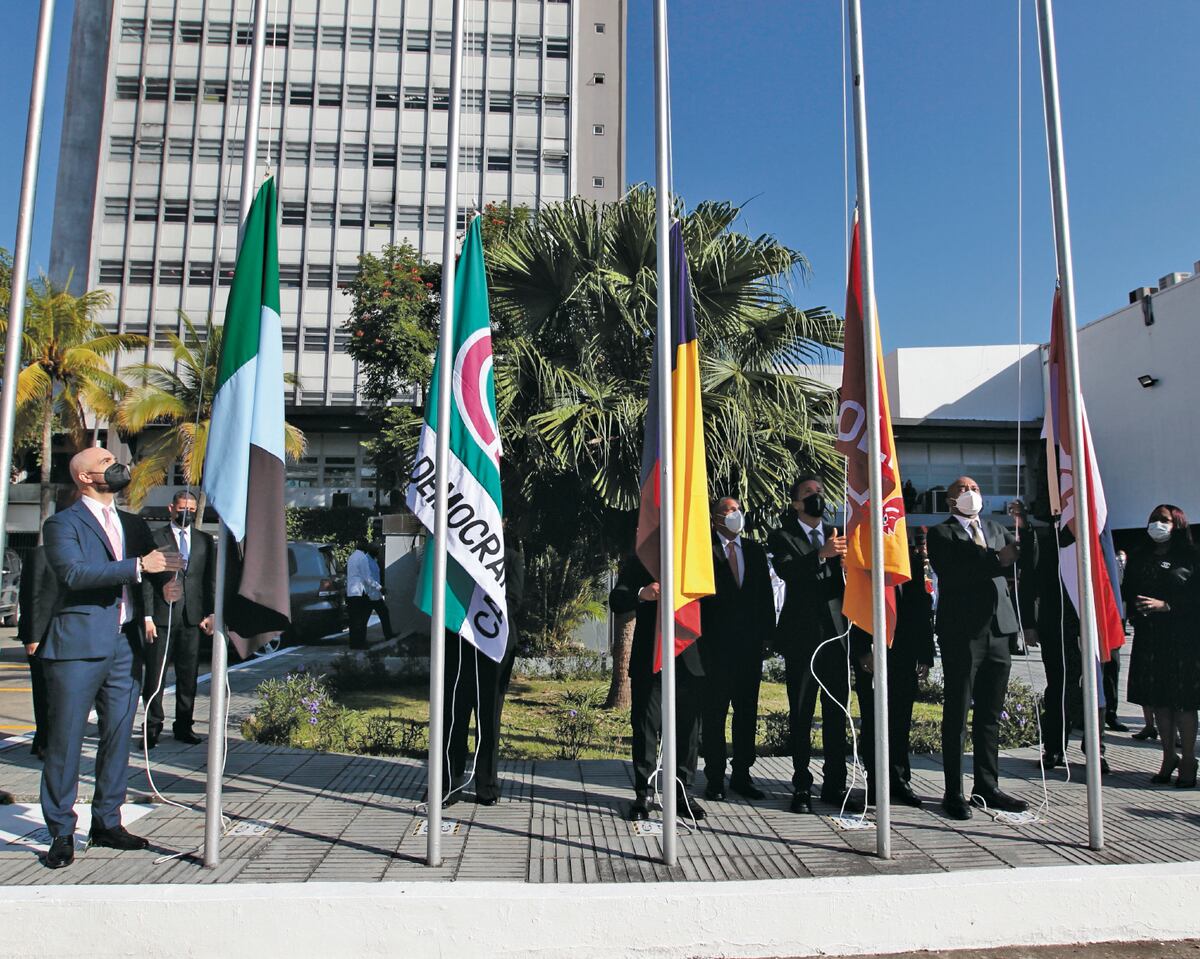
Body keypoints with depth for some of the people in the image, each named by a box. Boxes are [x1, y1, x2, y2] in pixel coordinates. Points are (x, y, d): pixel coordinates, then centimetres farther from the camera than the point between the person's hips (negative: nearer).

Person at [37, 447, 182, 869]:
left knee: (118, 738, 11)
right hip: (79, 646, -6)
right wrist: (139, 566, -23)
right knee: (65, 741, 1)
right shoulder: (63, 523, -2)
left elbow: (157, 562, 16)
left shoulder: (133, 524, 17)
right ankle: (61, 833, 12)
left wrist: (170, 583, -8)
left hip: (125, 646, 6)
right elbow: (73, 572, -17)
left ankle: (107, 823, 22)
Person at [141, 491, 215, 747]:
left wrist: (210, 613, 3)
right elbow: (146, 580, -2)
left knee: (189, 676, 8)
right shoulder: (155, 539, 1)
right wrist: (147, 616, -8)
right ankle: (153, 727, 13)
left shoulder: (205, 541, 12)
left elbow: (210, 580, 11)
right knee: (155, 676, 2)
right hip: (161, 617, -3)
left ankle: (183, 726, 18)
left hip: (192, 618, 3)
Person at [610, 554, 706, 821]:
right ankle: (644, 794, 13)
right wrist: (641, 594, -26)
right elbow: (616, 601, -5)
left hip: (690, 658, 2)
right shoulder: (638, 562, 5)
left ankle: (681, 792, 18)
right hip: (649, 659, -1)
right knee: (645, 727, 2)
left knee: (687, 729, 7)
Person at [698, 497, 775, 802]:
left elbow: (766, 593, 12)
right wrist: (702, 637, -14)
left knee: (747, 712, 10)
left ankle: (741, 776, 20)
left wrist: (767, 633, 5)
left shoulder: (755, 550, 13)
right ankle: (714, 778, 11)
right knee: (714, 712, 2)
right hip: (716, 643, -5)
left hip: (751, 643, 5)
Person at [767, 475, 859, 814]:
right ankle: (802, 787, 10)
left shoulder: (837, 534, 13)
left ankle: (835, 786, 16)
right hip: (802, 637, -4)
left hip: (837, 634, 4)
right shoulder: (782, 537, 1)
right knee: (801, 715, 2)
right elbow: (786, 571, -19)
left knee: (837, 714, 7)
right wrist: (821, 555, -32)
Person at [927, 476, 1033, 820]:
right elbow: (953, 573, -15)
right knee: (957, 715, 1)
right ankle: (954, 794, 7)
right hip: (961, 633, -6)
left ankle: (987, 787, 23)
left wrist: (1024, 529, -9)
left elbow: (1029, 558, 8)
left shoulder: (996, 530, 18)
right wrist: (996, 561, -19)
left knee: (990, 714, 13)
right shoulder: (941, 533, 0)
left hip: (997, 630, 6)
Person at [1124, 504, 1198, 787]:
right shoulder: (1139, 558, 12)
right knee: (1159, 700, 8)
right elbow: (1127, 592, 11)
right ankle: (1169, 758, 19)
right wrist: (1135, 610, -6)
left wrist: (1165, 605, -16)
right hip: (1148, 638, 4)